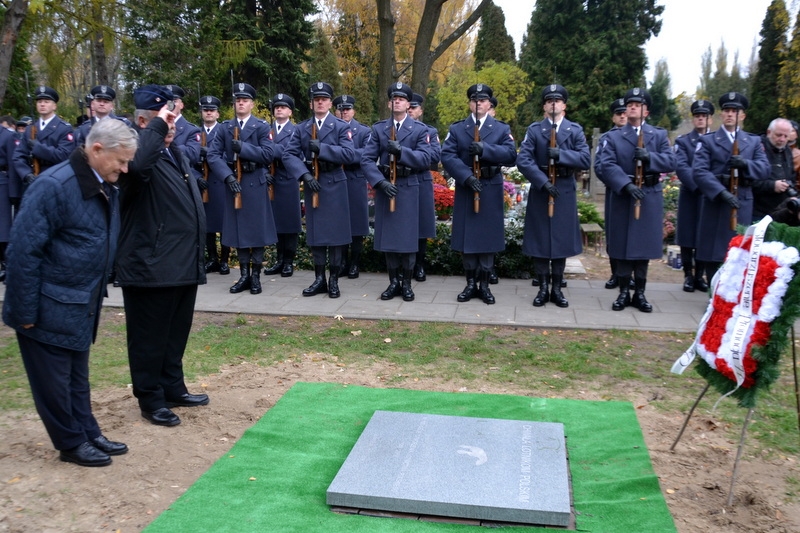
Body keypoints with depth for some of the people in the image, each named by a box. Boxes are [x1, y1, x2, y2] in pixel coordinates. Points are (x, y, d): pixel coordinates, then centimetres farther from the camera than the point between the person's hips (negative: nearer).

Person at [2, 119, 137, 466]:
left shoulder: (107, 188, 3)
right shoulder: (53, 186, -21)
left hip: (81, 305, 8)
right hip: (49, 308, -8)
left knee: (77, 377, 20)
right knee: (53, 380, 9)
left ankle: (89, 434, 32)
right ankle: (72, 444, 22)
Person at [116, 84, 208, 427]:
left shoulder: (174, 154, 17)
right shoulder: (141, 151, -12)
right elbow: (137, 164, -41)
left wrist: (195, 256, 23)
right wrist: (157, 126, -28)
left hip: (183, 265, 9)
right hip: (151, 266, -9)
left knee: (176, 333, 19)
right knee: (150, 336, 5)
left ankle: (173, 389, 33)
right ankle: (150, 400, 18)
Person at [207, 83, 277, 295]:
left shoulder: (262, 127, 1)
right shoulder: (225, 128, 8)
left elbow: (268, 155, -10)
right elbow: (213, 155, 0)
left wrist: (243, 147, -18)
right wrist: (228, 176, -14)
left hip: (255, 184, -3)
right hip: (234, 183, 3)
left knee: (257, 229, 1)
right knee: (238, 229, 7)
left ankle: (256, 276, 9)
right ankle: (244, 275, 14)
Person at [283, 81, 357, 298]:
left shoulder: (341, 127, 0)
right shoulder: (301, 128, 8)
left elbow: (350, 155, -13)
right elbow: (289, 155, -1)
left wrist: (322, 148, -20)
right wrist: (305, 175, -16)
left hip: (334, 184, -3)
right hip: (311, 184, 3)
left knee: (335, 232, 1)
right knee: (315, 232, 7)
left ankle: (334, 280, 9)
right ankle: (319, 279, 15)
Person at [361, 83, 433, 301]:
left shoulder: (420, 129, 3)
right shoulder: (378, 128, 7)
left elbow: (425, 160, -8)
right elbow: (367, 160, -1)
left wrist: (401, 150, -21)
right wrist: (381, 182, -15)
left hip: (409, 189, -2)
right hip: (385, 187, 2)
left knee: (408, 236, 1)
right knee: (388, 235, 5)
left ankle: (406, 283, 12)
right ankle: (394, 282, 16)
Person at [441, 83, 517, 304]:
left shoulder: (502, 128, 7)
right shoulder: (456, 128, 7)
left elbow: (511, 155, -8)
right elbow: (447, 156, -7)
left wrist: (485, 149, -23)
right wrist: (467, 176, -21)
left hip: (491, 190, 0)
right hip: (465, 189, 1)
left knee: (488, 235, 3)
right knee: (466, 236, 4)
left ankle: (484, 285, 12)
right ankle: (470, 284, 13)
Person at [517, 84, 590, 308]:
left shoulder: (575, 130, 6)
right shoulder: (534, 129, 2)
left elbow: (586, 160, -5)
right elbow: (523, 160, -9)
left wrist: (561, 154, -19)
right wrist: (543, 181, -19)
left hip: (565, 191, 1)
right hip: (540, 190, -1)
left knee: (562, 239, 6)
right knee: (539, 239, 2)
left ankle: (557, 289, 15)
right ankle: (543, 288, 11)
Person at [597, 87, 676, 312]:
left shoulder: (659, 135, 9)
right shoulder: (613, 137, 5)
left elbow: (670, 162, -3)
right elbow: (607, 165, -10)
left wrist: (650, 157, -21)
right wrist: (626, 185, -25)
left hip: (650, 198, 1)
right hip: (622, 197, -1)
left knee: (644, 245, 6)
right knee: (622, 245, 3)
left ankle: (640, 293, 15)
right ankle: (624, 292, 13)